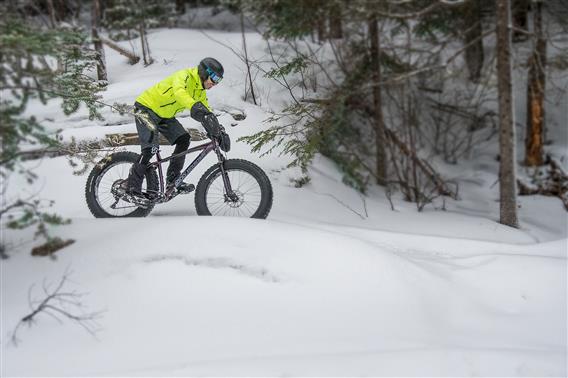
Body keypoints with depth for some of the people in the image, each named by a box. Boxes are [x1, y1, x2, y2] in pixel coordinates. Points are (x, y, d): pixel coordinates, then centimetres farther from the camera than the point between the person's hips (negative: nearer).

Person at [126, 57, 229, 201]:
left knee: (184, 139, -9)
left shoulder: (200, 91, 4)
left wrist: (219, 132, -8)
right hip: (146, 108, -9)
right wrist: (196, 108, -61)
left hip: (164, 115, 9)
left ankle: (172, 180, -3)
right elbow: (179, 92, -46)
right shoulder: (185, 76, -24)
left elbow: (207, 113, 7)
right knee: (151, 148, -21)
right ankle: (133, 187, -14)